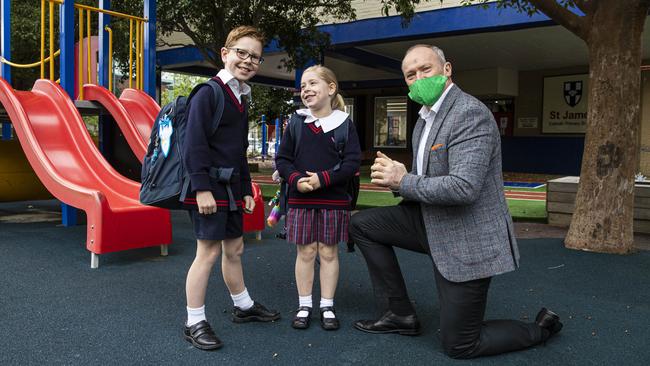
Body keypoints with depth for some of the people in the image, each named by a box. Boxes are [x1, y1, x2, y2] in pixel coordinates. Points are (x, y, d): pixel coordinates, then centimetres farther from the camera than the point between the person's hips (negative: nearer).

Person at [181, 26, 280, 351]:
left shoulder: (240, 99, 16)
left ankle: (243, 307, 32)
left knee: (234, 248, 17)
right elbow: (194, 144, -18)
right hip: (209, 186, -9)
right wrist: (202, 188, -23)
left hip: (231, 185, 9)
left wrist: (246, 190, 18)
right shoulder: (208, 93, -11)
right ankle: (194, 323, 7)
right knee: (209, 251, -5)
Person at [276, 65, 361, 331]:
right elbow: (282, 159, 4)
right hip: (301, 199, 1)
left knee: (328, 252, 7)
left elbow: (352, 162, -7)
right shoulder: (296, 122, 4)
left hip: (334, 201, -1)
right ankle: (304, 306, 19)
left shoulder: (344, 124, -1)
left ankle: (327, 307, 20)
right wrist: (296, 179, -14)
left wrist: (323, 179, -18)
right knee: (305, 252, 7)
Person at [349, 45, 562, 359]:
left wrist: (403, 182, -18)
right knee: (361, 224, 9)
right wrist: (394, 175, -5)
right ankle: (399, 314, 16)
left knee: (458, 345, 1)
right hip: (432, 223, 9)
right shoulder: (425, 118, 10)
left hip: (467, 241, -9)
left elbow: (463, 187, -31)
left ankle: (541, 329, 24)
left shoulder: (470, 114, -21)